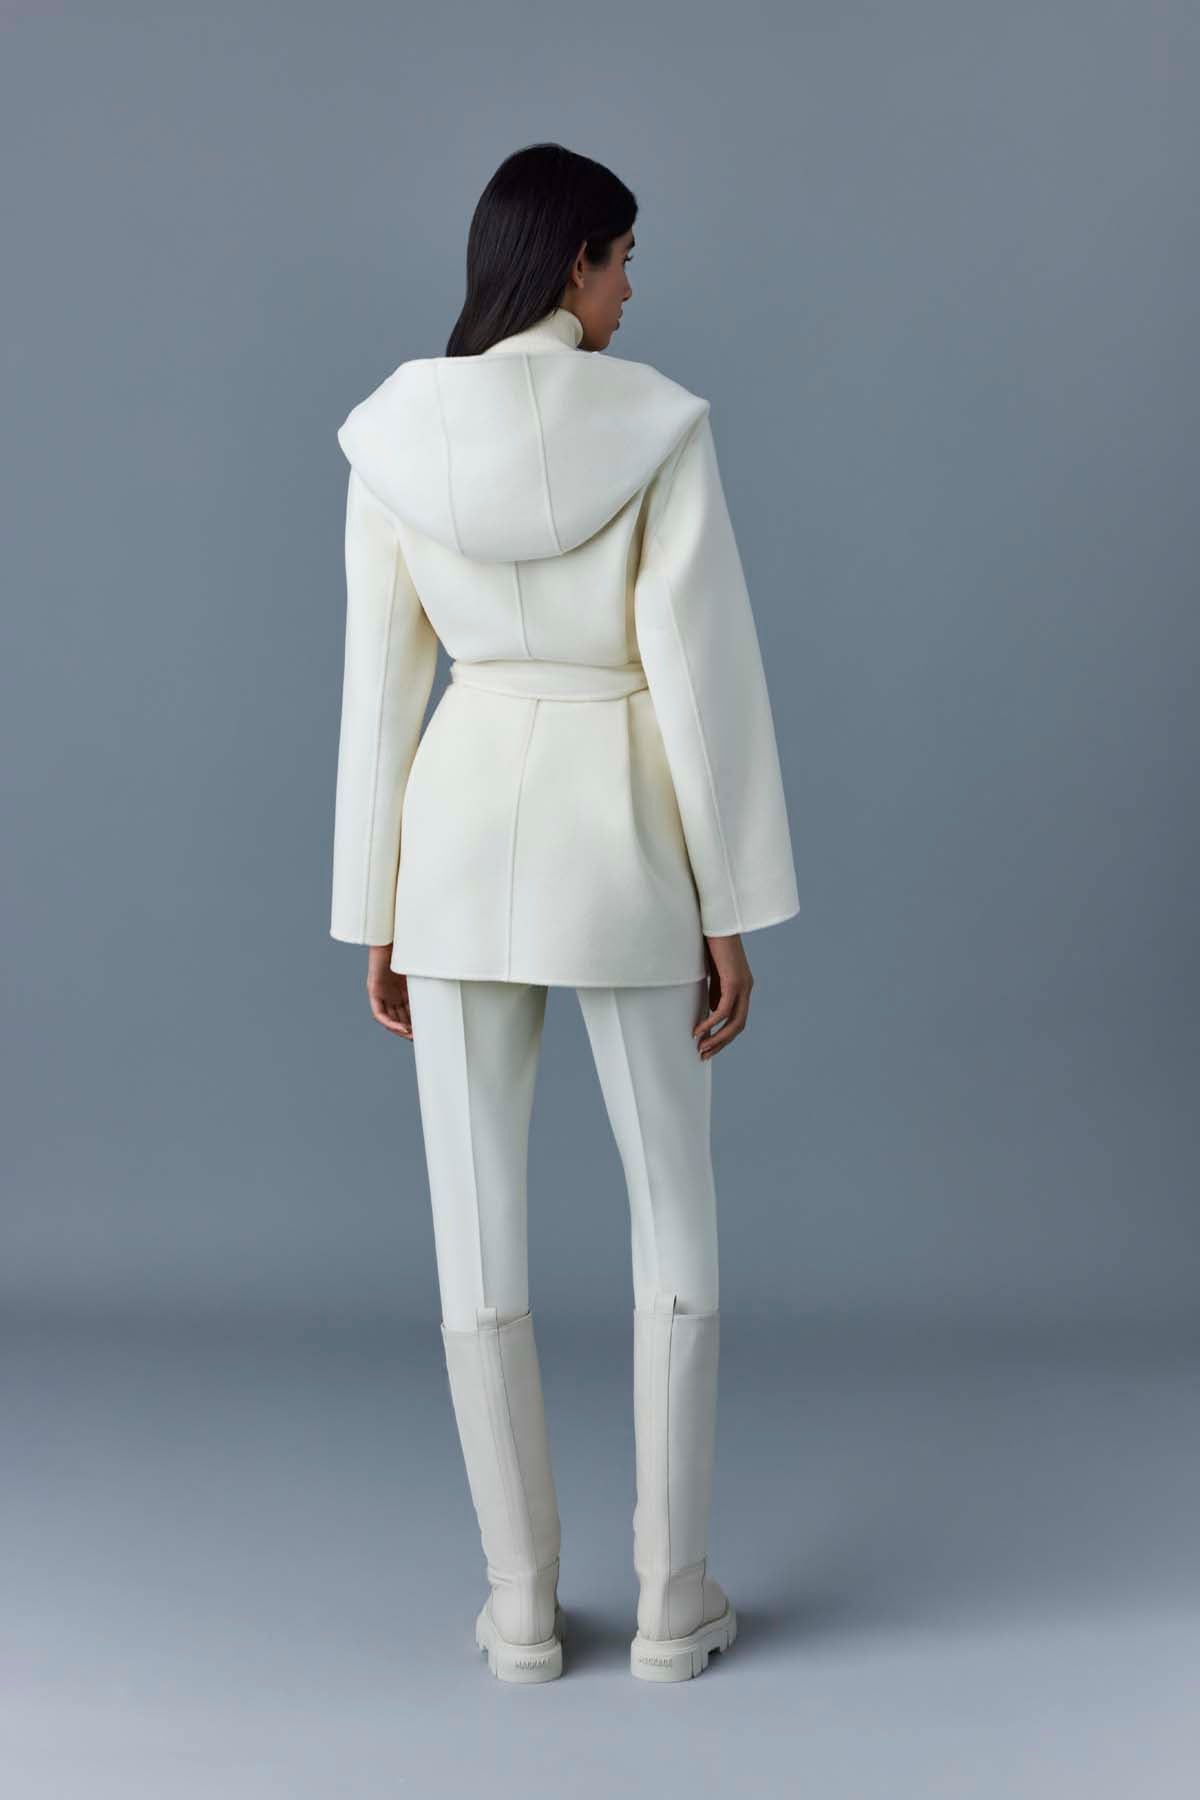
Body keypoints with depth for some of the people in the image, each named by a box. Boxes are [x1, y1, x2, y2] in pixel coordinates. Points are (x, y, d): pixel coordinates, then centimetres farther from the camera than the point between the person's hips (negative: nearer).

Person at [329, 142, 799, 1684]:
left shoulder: (393, 434, -1)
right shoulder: (658, 425, -9)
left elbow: (379, 683, 1)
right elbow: (704, 672, -11)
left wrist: (373, 914, 9)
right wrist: (733, 910, -3)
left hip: (460, 840, 2)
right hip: (620, 845, -2)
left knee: (479, 1233, 9)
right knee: (676, 1224, 11)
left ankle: (524, 1603, 14)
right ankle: (672, 1599, 14)